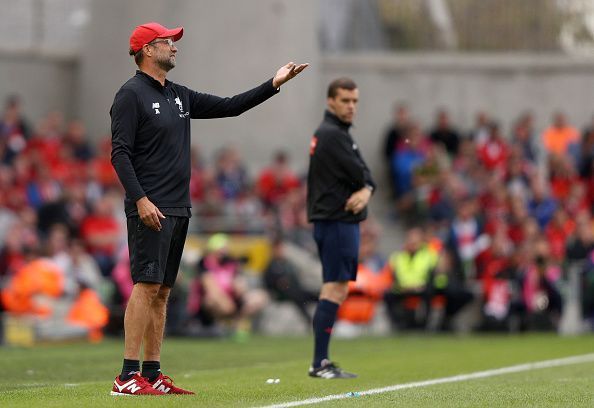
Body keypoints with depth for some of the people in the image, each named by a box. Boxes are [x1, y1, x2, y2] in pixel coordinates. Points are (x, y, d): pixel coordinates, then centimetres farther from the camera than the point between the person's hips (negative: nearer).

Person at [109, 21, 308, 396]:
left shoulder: (180, 96, 18)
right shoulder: (132, 95, -7)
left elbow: (229, 107, 21)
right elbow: (120, 153, -13)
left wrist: (274, 84, 13)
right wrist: (140, 200, -21)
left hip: (179, 210, 9)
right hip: (150, 210, -9)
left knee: (162, 291, 8)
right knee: (146, 286, -14)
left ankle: (152, 374, 10)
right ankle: (128, 376, -16)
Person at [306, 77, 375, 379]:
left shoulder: (336, 133, 20)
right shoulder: (332, 135, -13)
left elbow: (365, 174, 13)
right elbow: (359, 174, -17)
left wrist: (366, 190, -9)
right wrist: (363, 184, 6)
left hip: (339, 221, 11)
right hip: (336, 221, -11)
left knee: (336, 291, 11)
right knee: (334, 290, -13)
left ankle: (321, 362, 12)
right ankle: (320, 363, -15)